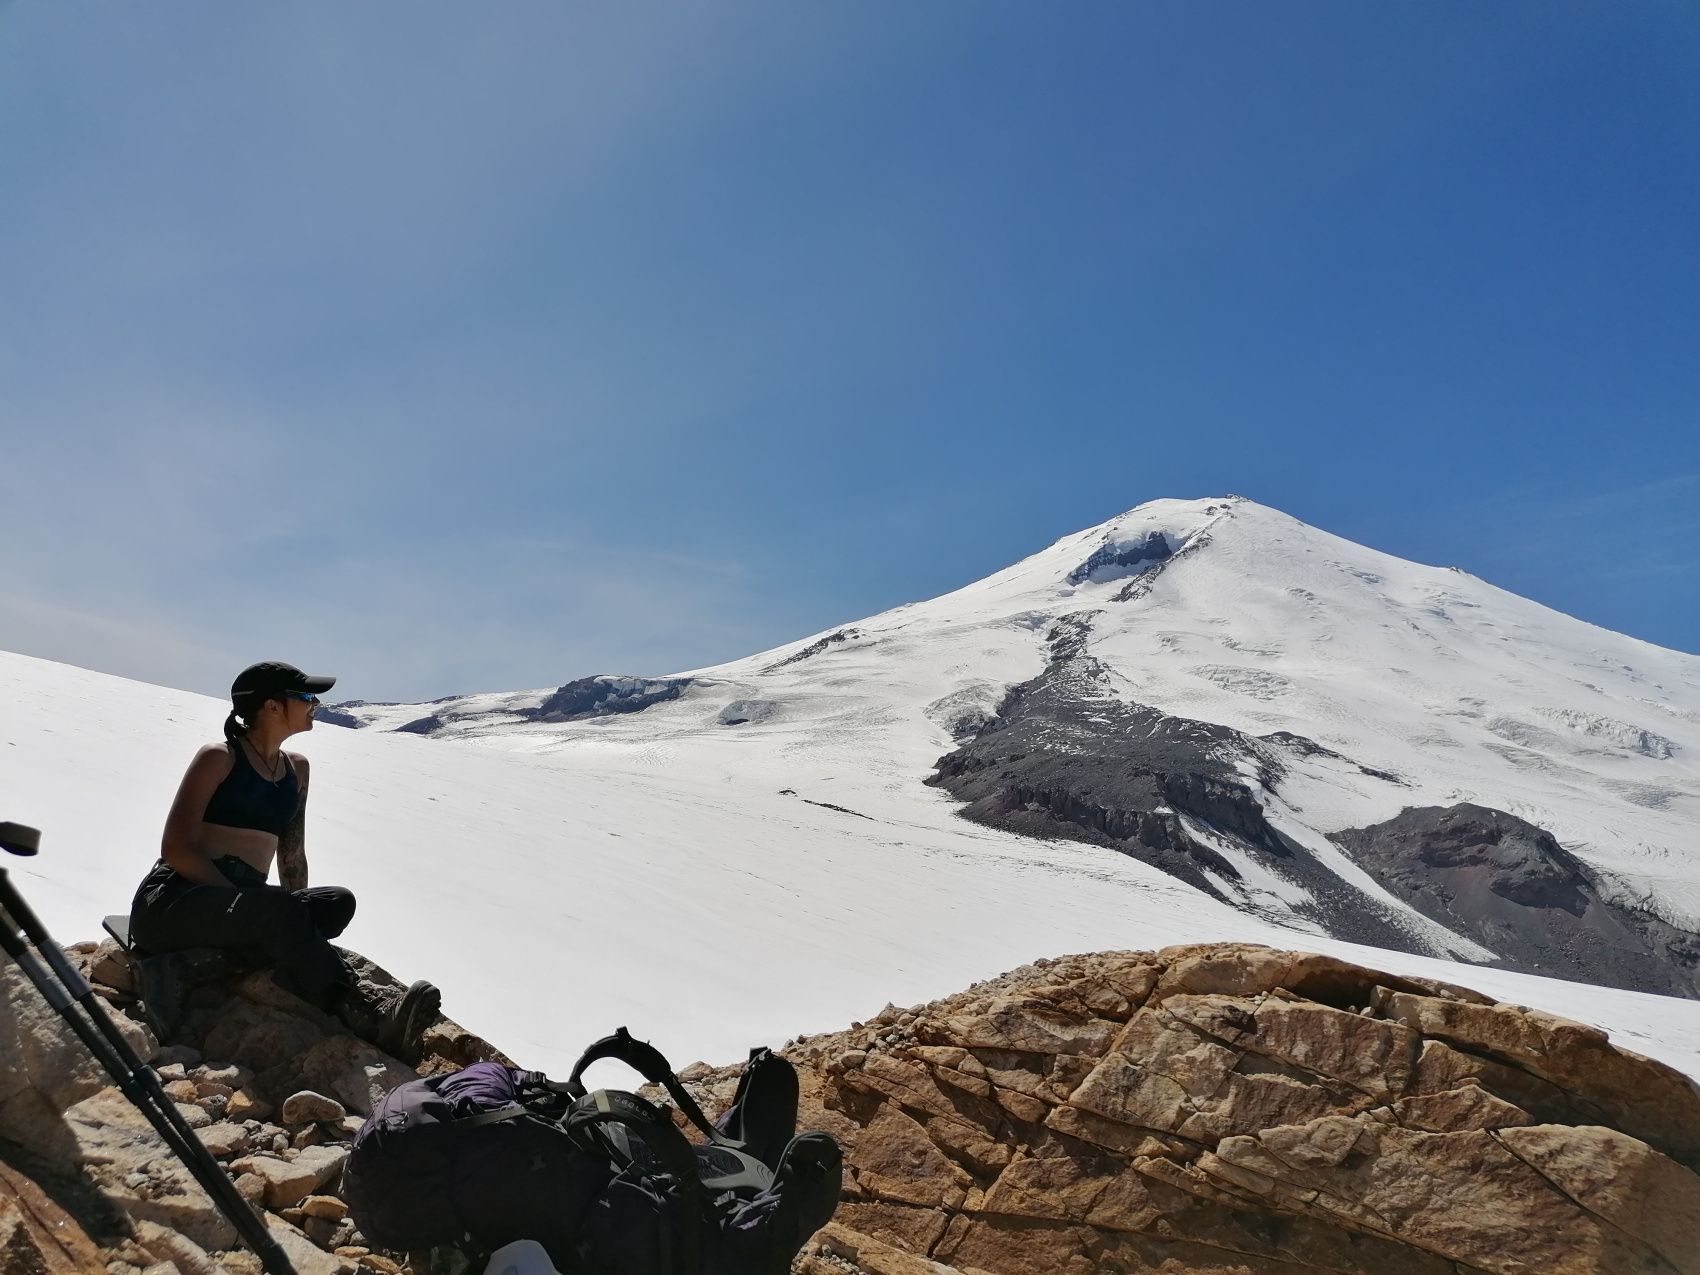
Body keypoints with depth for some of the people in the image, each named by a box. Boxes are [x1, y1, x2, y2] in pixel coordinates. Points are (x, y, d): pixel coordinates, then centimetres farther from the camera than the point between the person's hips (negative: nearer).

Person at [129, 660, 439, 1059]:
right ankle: (365, 1012, -47)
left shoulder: (298, 769, 17)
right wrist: (245, 898, -18)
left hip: (242, 912, 6)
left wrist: (301, 923, 0)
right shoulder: (219, 758, -2)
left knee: (337, 903, -21)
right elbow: (176, 848, -9)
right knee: (281, 911, -35)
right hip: (171, 902, -6)